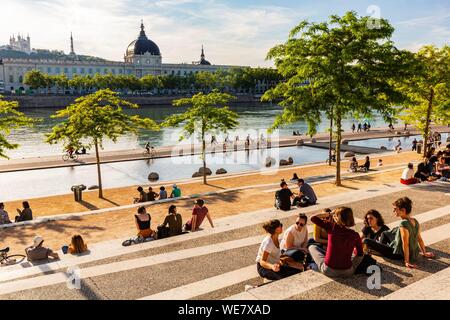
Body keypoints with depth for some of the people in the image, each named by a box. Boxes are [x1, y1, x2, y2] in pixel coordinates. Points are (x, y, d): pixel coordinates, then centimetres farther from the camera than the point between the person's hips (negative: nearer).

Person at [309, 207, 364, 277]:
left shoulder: (332, 228, -13)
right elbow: (360, 254, 8)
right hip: (347, 272, 2)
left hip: (328, 271, -2)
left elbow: (313, 218, -4)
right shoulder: (355, 235, -6)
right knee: (361, 257, 34)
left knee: (312, 247, 21)